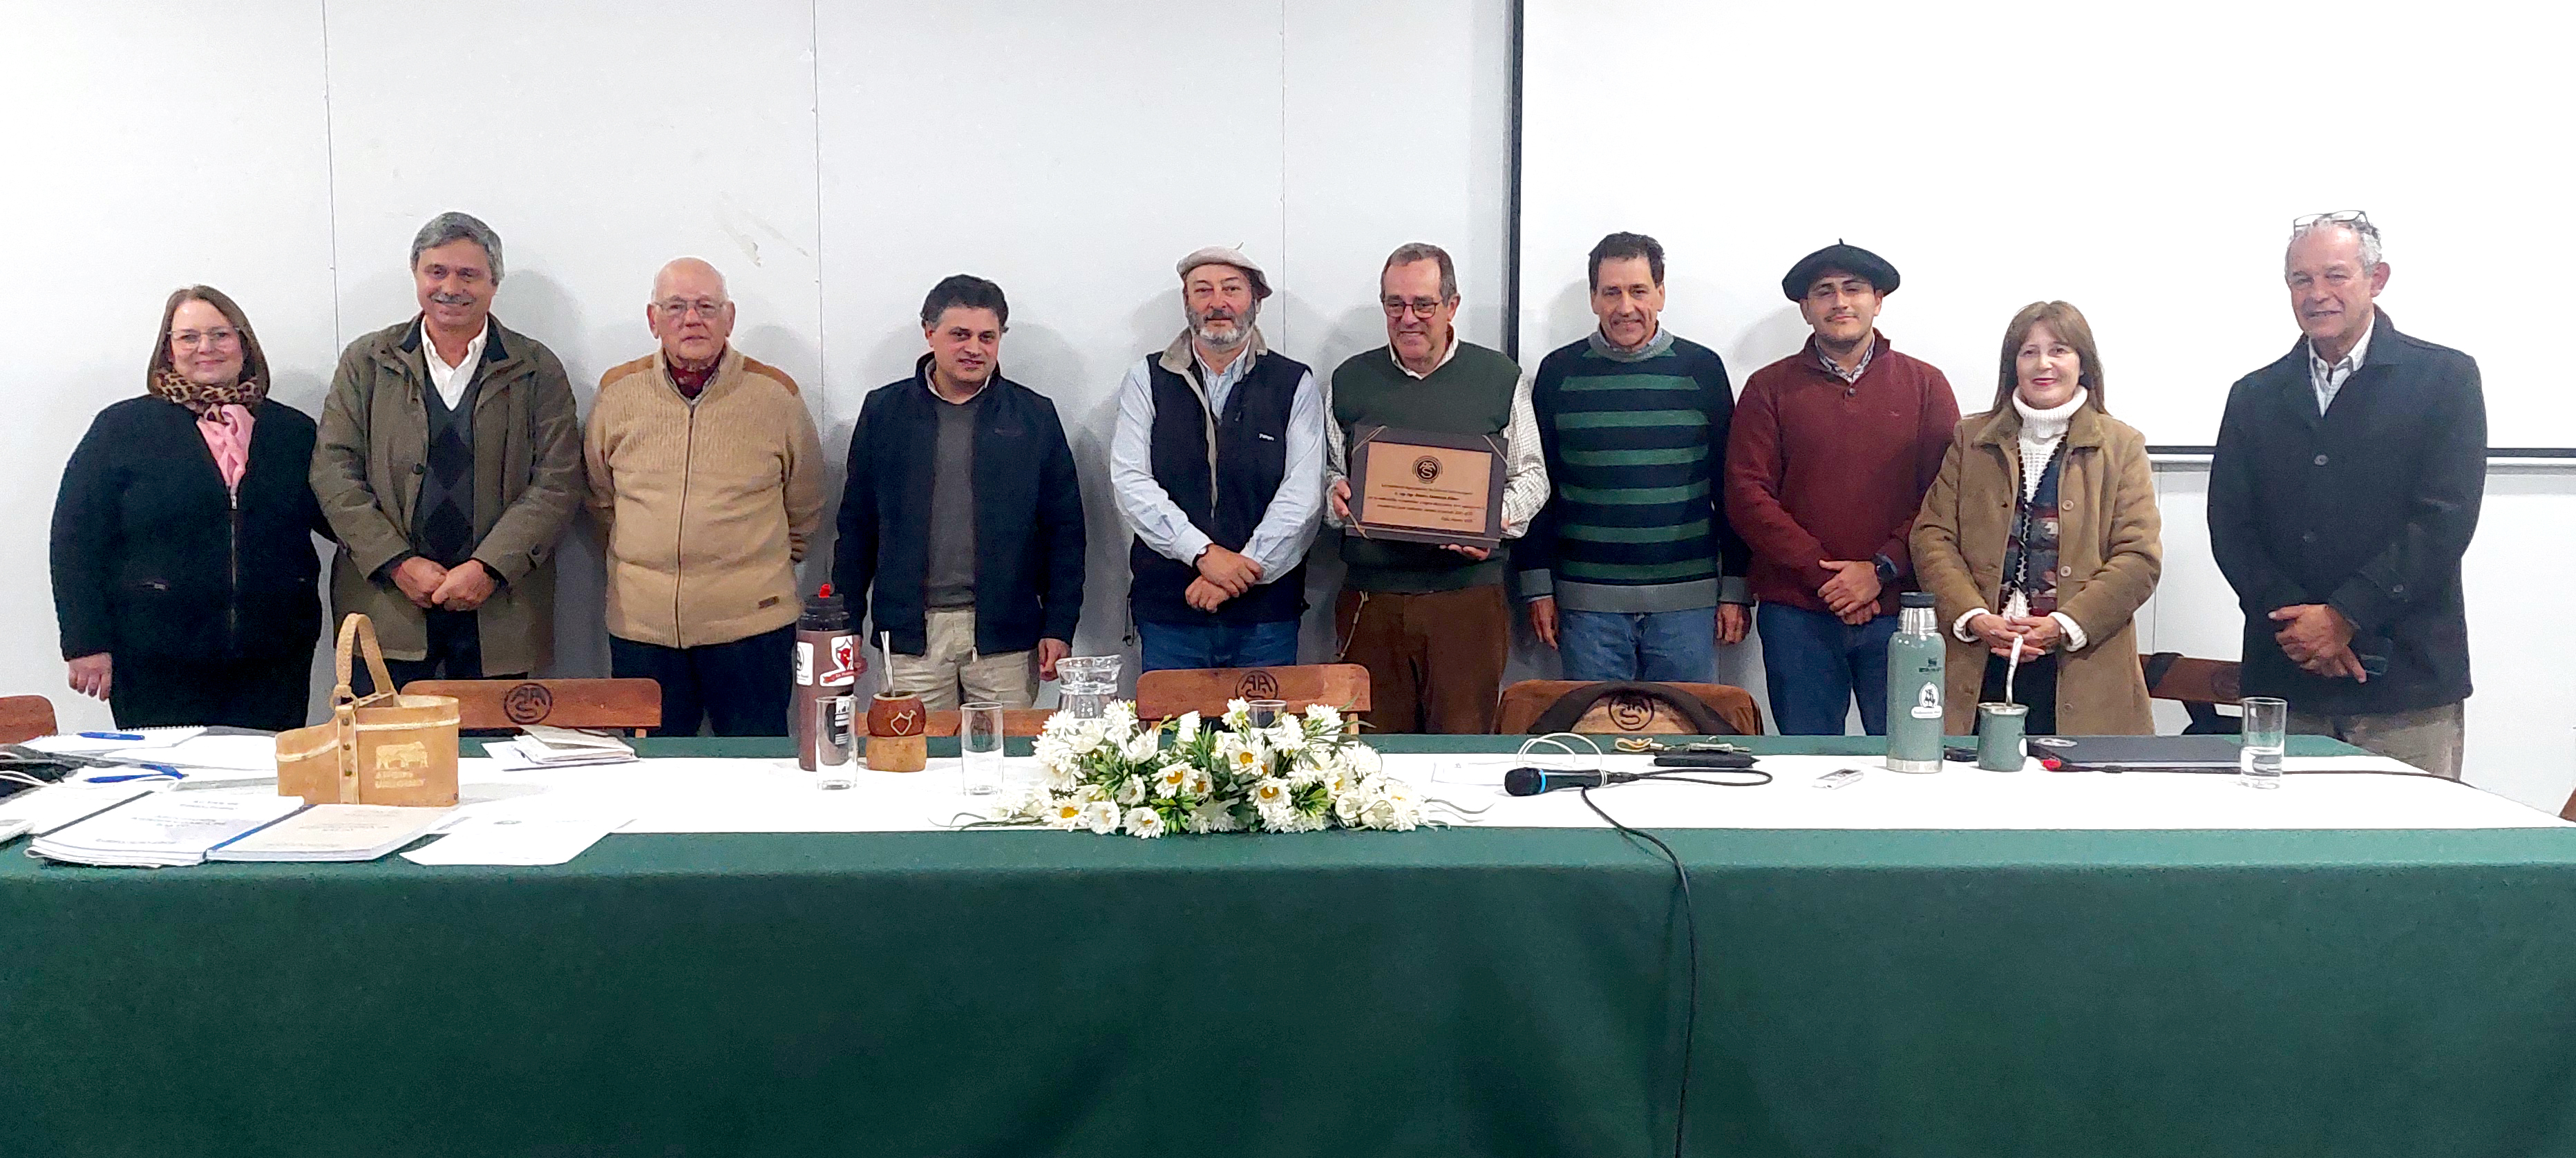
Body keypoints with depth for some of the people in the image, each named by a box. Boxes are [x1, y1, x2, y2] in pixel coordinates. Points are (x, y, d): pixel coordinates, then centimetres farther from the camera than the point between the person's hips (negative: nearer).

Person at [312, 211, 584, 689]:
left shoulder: (538, 371, 6)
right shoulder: (365, 362, 9)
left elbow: (557, 484, -2)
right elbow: (334, 474, 2)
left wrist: (489, 569, -13)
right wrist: (397, 564, -9)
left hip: (498, 611, 0)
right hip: (386, 607, 1)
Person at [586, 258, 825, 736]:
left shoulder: (776, 393, 1)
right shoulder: (618, 392, 5)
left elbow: (804, 510, 11)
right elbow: (601, 501, 18)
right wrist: (644, 562, 14)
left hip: (752, 625, -1)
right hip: (641, 625, 2)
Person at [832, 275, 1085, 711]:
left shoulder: (1035, 416, 6)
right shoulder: (883, 411, 7)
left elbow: (1064, 530, 5)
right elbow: (856, 525, 9)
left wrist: (1059, 627, -1)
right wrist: (846, 627, 5)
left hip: (1005, 635, 0)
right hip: (910, 633, 0)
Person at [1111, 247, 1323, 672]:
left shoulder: (1296, 385, 4)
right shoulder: (1148, 379, 7)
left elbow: (1303, 497, -5)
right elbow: (1131, 482, -4)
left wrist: (1240, 572, -14)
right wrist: (1203, 553, -15)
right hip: (1167, 611, 1)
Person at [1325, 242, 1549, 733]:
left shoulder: (1501, 378, 6)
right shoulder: (1349, 380, 10)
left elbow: (1531, 476, 10)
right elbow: (1328, 471, 17)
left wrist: (1497, 522, -9)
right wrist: (1338, 494, -5)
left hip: (1471, 598, -1)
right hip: (1371, 598, 1)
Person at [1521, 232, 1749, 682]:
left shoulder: (1702, 369, 5)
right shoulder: (1559, 371, 5)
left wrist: (1735, 590, 3)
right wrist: (1538, 587, 2)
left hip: (1687, 599, 0)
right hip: (1587, 600, 0)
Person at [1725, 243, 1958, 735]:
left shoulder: (1925, 384, 8)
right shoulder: (1769, 388, 7)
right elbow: (1747, 495, -1)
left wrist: (1881, 570, -11)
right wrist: (1824, 576, -9)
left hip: (1897, 610, 0)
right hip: (1796, 614, 0)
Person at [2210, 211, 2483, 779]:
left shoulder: (2446, 378, 3)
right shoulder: (2254, 396, 12)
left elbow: (2446, 518, -6)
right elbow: (2229, 528, 5)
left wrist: (2344, 616, -12)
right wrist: (2293, 619, -9)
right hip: (2285, 682, 3)